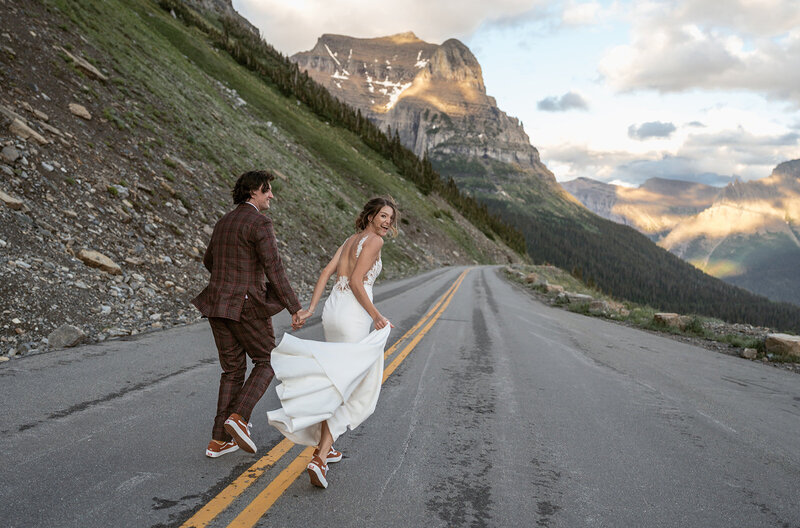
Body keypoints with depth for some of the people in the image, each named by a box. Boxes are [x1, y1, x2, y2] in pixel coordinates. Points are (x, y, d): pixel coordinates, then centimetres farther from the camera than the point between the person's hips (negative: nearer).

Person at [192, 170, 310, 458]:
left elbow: (209, 261, 29)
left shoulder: (224, 222, 15)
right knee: (266, 362, 11)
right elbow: (274, 270, -18)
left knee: (233, 370, 14)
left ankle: (219, 440, 14)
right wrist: (295, 308, -17)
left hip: (218, 306, 7)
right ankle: (238, 418, -7)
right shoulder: (259, 223, -12)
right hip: (246, 307, -7)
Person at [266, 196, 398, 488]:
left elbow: (326, 272, 9)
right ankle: (320, 458, -16)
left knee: (337, 380, 22)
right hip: (353, 316, -9)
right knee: (342, 388, -8)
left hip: (332, 311, 9)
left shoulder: (350, 240, 19)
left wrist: (310, 309, 3)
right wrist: (376, 316, -9)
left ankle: (325, 446, 28)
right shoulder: (374, 240, -6)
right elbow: (355, 282, -16)